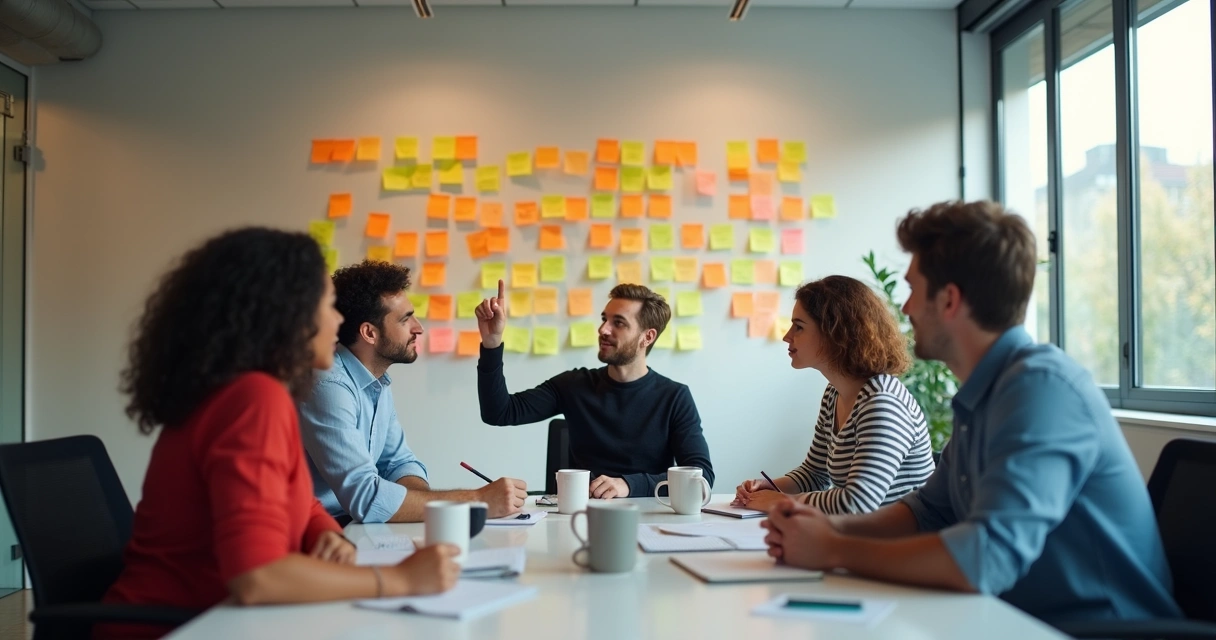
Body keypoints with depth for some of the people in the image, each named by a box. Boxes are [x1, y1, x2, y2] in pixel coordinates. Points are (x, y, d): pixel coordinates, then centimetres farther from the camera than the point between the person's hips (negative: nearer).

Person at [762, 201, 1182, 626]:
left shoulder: (1041, 385, -21)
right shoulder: (982, 394, 6)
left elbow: (986, 558, -30)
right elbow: (930, 511, 15)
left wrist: (833, 551, -19)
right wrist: (832, 526, -3)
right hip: (1028, 620, 7)